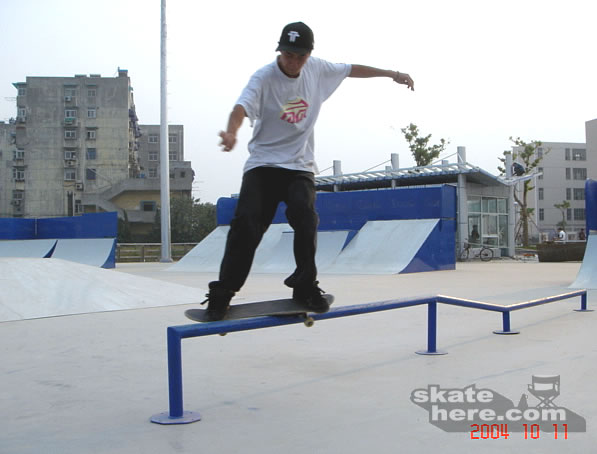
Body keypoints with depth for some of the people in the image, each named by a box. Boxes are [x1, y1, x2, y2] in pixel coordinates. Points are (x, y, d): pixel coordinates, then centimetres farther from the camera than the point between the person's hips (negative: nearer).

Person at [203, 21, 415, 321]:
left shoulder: (317, 69, 1)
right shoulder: (263, 78, -13)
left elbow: (352, 69, 19)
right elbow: (242, 107, -31)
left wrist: (391, 73, 23)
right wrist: (232, 132, -53)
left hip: (299, 165, 3)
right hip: (262, 163, -2)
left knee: (305, 217, -23)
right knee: (246, 223, -15)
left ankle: (305, 287, -7)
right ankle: (221, 295, -4)